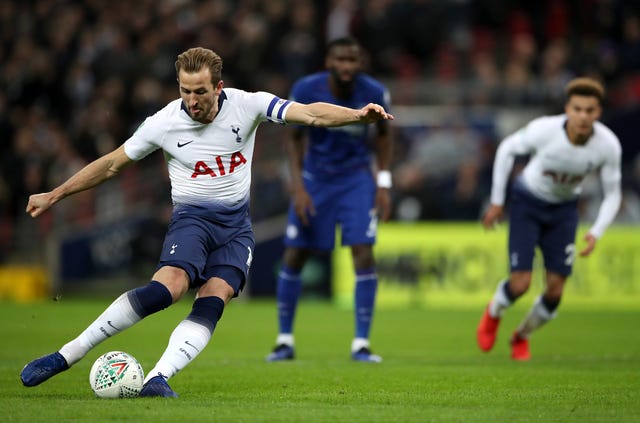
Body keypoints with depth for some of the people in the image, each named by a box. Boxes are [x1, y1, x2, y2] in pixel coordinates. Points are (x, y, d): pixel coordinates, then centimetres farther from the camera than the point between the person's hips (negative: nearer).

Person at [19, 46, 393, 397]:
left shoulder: (246, 105, -6)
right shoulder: (164, 123, -7)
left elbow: (311, 114, -11)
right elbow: (111, 165, 5)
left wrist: (358, 114, -29)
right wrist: (53, 196, 7)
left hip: (236, 225, 3)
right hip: (192, 219, -3)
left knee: (213, 303, -23)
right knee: (168, 287, -29)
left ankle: (158, 378, -31)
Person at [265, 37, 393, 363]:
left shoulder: (374, 93, -15)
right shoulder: (306, 90, -17)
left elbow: (383, 134, 3)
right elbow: (295, 138, -4)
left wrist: (383, 183, -2)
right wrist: (298, 186, -12)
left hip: (356, 178, 0)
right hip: (315, 177, 0)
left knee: (364, 254, -14)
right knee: (294, 256, 0)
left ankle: (361, 343, -5)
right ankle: (284, 340, 15)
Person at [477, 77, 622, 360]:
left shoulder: (608, 145, -23)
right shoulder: (544, 130, -30)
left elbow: (612, 195, -8)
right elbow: (507, 149, -9)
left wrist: (596, 233, -22)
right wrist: (497, 201, -4)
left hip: (564, 209, 3)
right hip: (527, 202, -3)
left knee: (555, 291, -3)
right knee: (520, 284, -12)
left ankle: (521, 337, 29)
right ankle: (493, 314, 25)